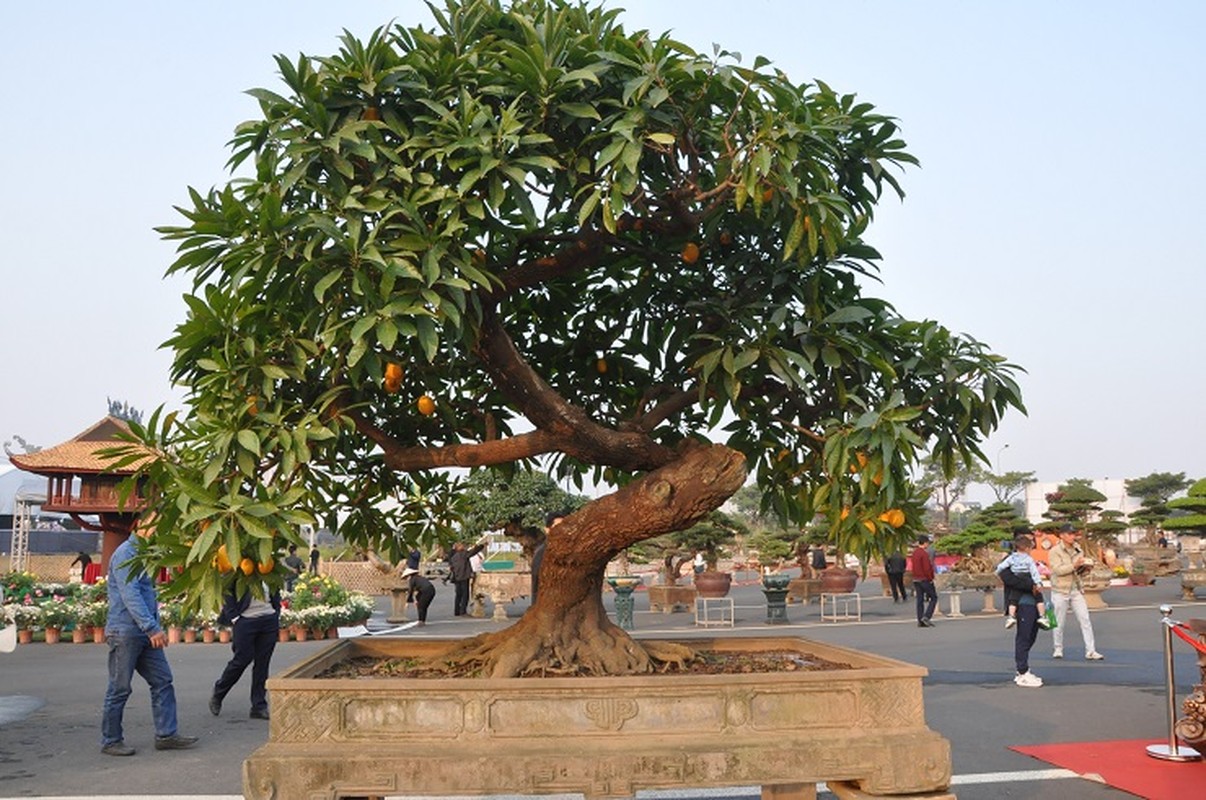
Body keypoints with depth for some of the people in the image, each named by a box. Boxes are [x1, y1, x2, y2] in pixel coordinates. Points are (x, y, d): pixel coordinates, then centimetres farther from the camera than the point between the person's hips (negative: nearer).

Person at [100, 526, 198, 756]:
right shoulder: (125, 554, -13)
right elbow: (130, 595, -22)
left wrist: (155, 627, 17)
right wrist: (152, 628, -26)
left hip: (145, 634, 9)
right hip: (125, 631, -9)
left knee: (162, 681, 5)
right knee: (120, 689, 2)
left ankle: (166, 735, 8)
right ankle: (111, 741, 14)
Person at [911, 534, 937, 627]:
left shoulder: (914, 553, 11)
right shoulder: (924, 553, -16)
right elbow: (926, 568, -20)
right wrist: (930, 578, -8)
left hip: (916, 579, 8)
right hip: (925, 579, -8)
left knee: (920, 600, 8)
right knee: (934, 598, 3)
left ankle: (920, 621, 7)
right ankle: (926, 616, -8)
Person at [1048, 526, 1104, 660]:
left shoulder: (1078, 550, 11)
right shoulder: (1055, 551, -6)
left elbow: (1080, 573, 17)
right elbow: (1058, 570, -19)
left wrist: (1087, 569, -5)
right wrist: (1074, 565, -29)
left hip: (1076, 590, 5)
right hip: (1060, 591, -4)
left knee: (1085, 620, -3)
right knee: (1059, 623, 3)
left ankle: (1090, 651, -2)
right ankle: (1058, 649, 18)